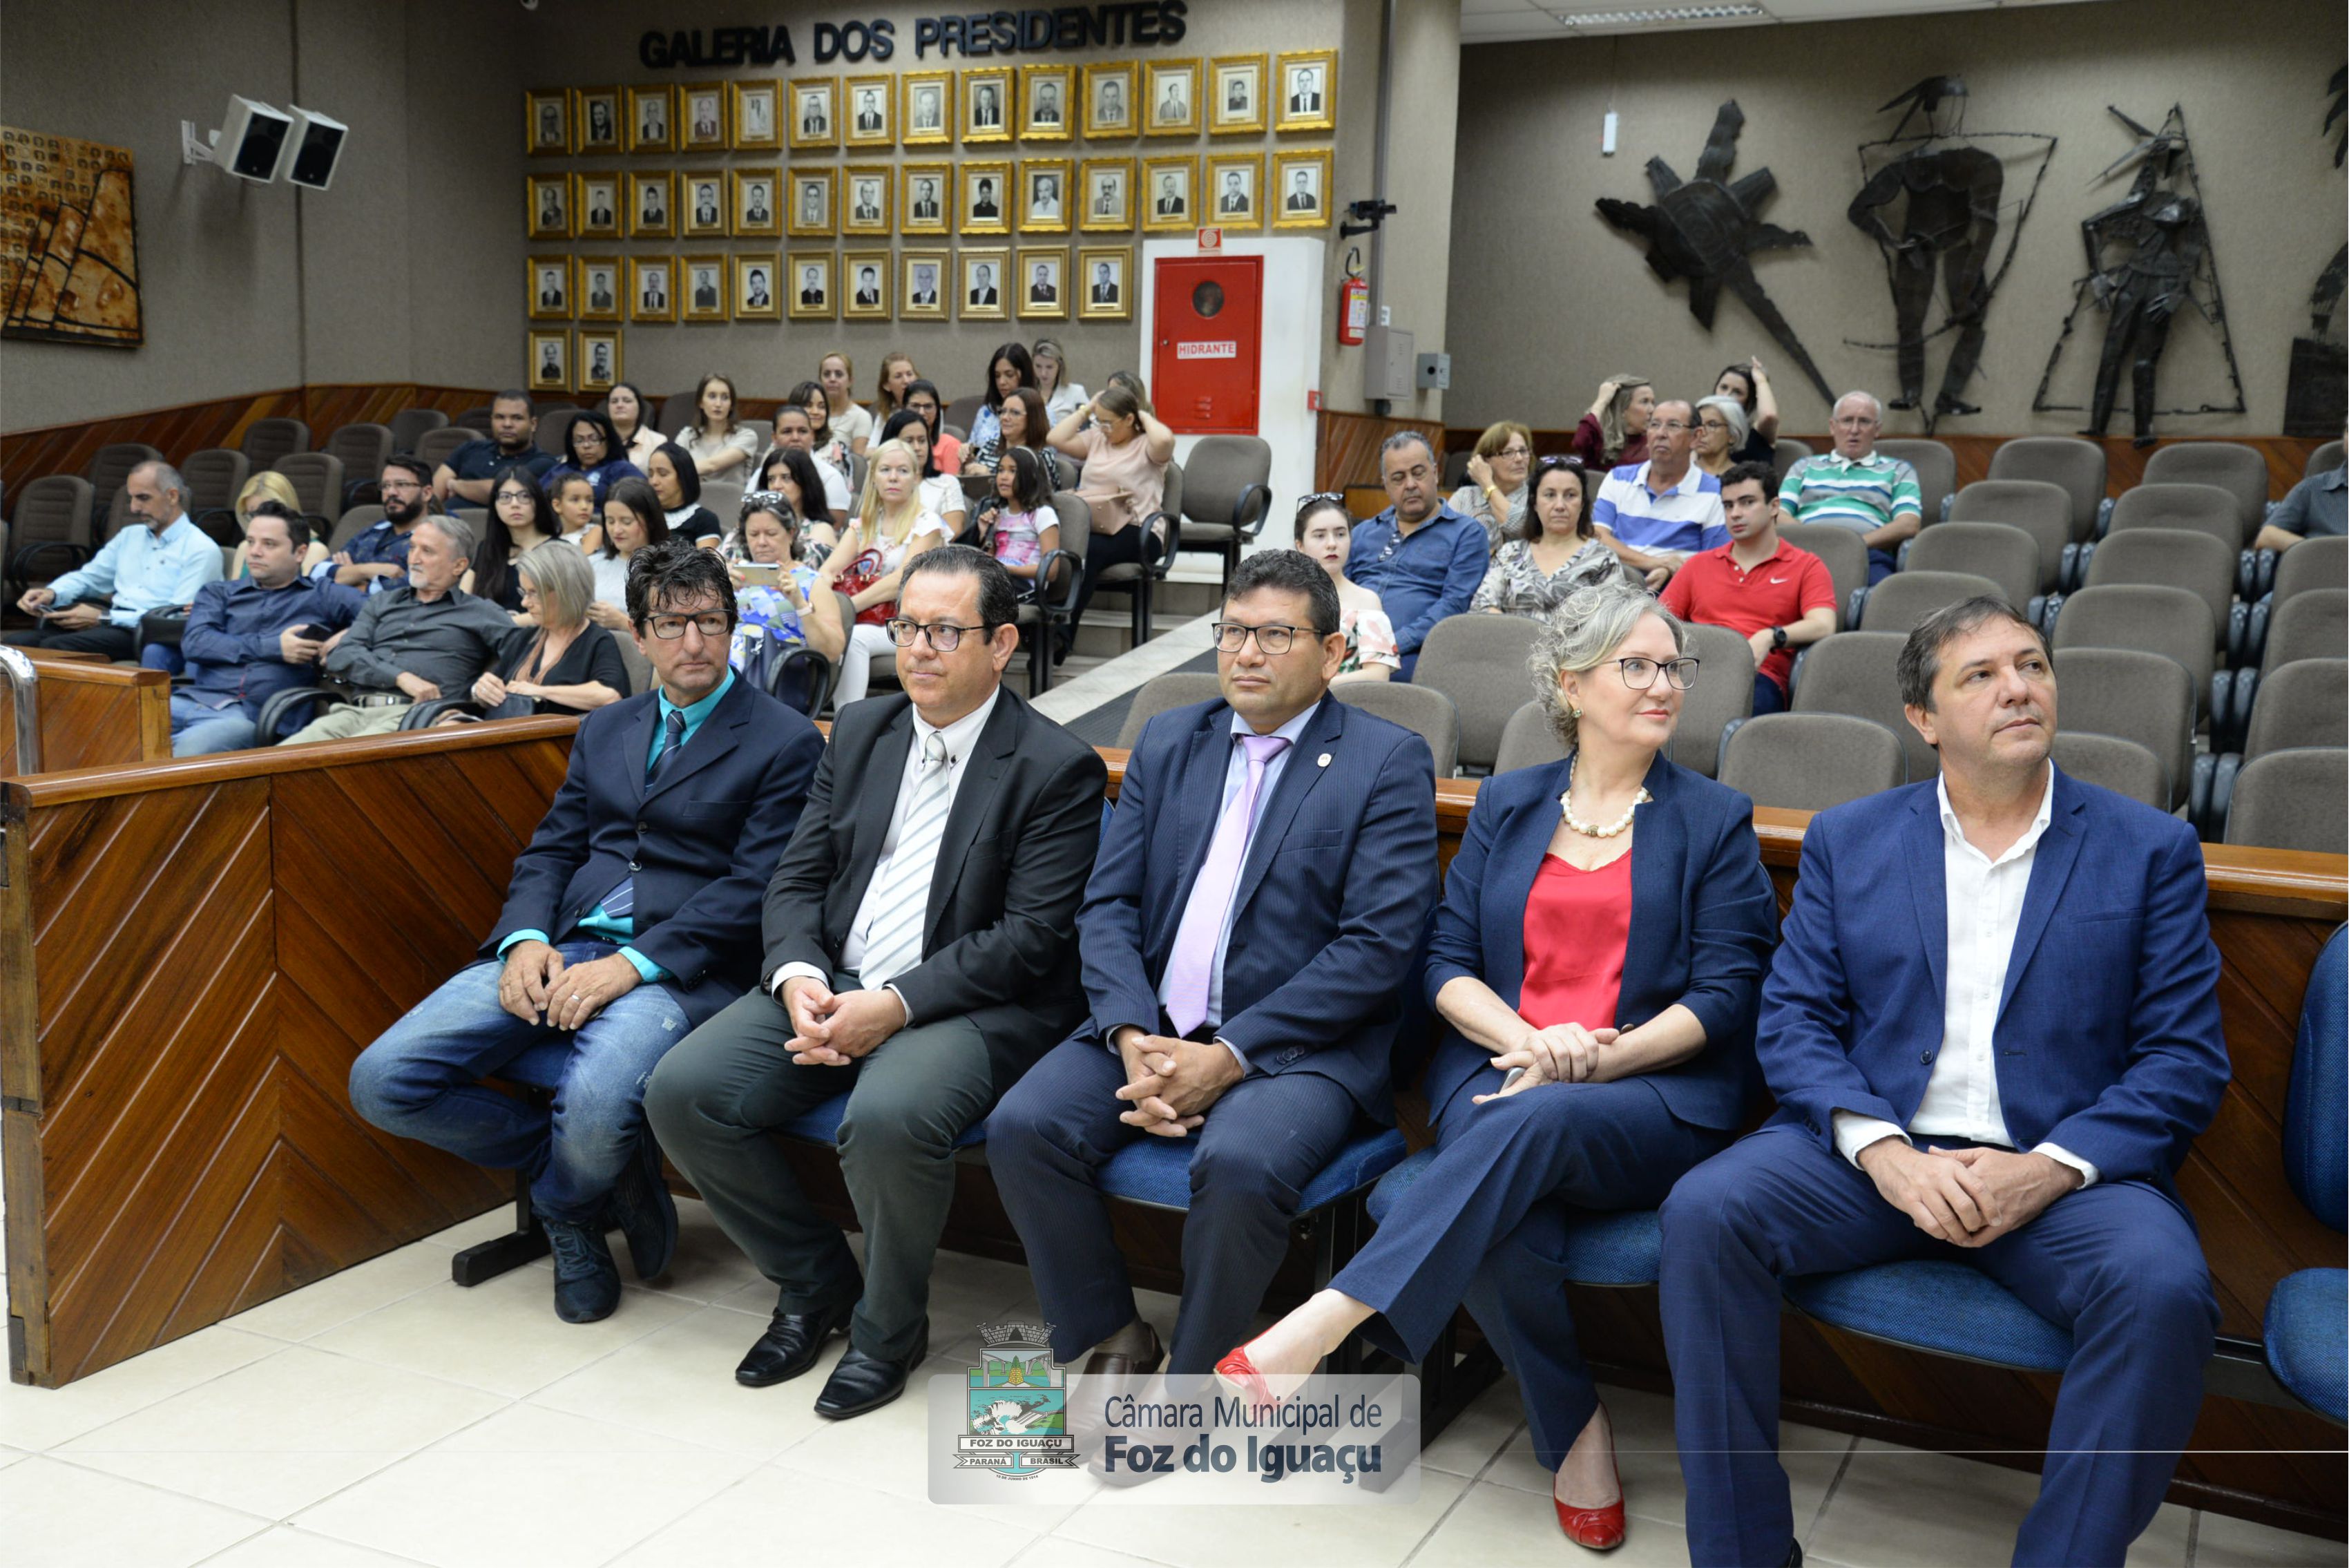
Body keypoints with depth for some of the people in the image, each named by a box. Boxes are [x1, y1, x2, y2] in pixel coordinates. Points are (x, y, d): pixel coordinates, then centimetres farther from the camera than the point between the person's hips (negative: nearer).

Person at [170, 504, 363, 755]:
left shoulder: (323, 597, 18)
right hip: (194, 698, 3)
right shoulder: (218, 593, 24)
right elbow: (194, 643, 5)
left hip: (253, 714, -3)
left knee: (188, 748, -35)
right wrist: (273, 647, -3)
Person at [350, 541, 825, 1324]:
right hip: (565, 946, 6)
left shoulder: (786, 743, 1)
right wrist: (526, 939, -5)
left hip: (676, 966, -6)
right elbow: (551, 849, 17)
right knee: (383, 1081, -11)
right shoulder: (604, 730, 21)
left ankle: (568, 1206, 3)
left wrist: (634, 964, -17)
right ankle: (606, 1172, 3)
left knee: (597, 1103, -36)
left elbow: (753, 888, -8)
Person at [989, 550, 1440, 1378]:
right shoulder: (1167, 741, 16)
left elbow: (1378, 945, -10)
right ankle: (1109, 1343, 3)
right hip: (1152, 1028, 5)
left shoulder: (1389, 762, 0)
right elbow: (1107, 905, 9)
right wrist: (1132, 1037, -10)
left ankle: (1193, 1382, -8)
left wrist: (1229, 1056, -16)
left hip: (1300, 1046, -4)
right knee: (1023, 1124, -18)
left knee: (1241, 1165, -33)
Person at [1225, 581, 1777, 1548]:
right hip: (1498, 1070, 2)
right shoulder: (1506, 806, 17)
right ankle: (1576, 1437, -6)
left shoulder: (1715, 821, 11)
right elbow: (1447, 960, 10)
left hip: (1656, 1092, -2)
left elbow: (1726, 993, 2)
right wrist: (1524, 1039, -12)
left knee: (1535, 1123, -37)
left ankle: (1322, 1326, -40)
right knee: (1505, 1236, -31)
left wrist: (1598, 1057, -13)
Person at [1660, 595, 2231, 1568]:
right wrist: (1884, 1150, -14)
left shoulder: (2150, 850, 7)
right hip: (1876, 1150, 1)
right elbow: (1793, 1020, 4)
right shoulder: (1846, 841, 11)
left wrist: (2050, 1168, -15)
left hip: (2065, 1171, -1)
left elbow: (2186, 1059, 2)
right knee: (1704, 1212, -25)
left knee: (2162, 1287, -32)